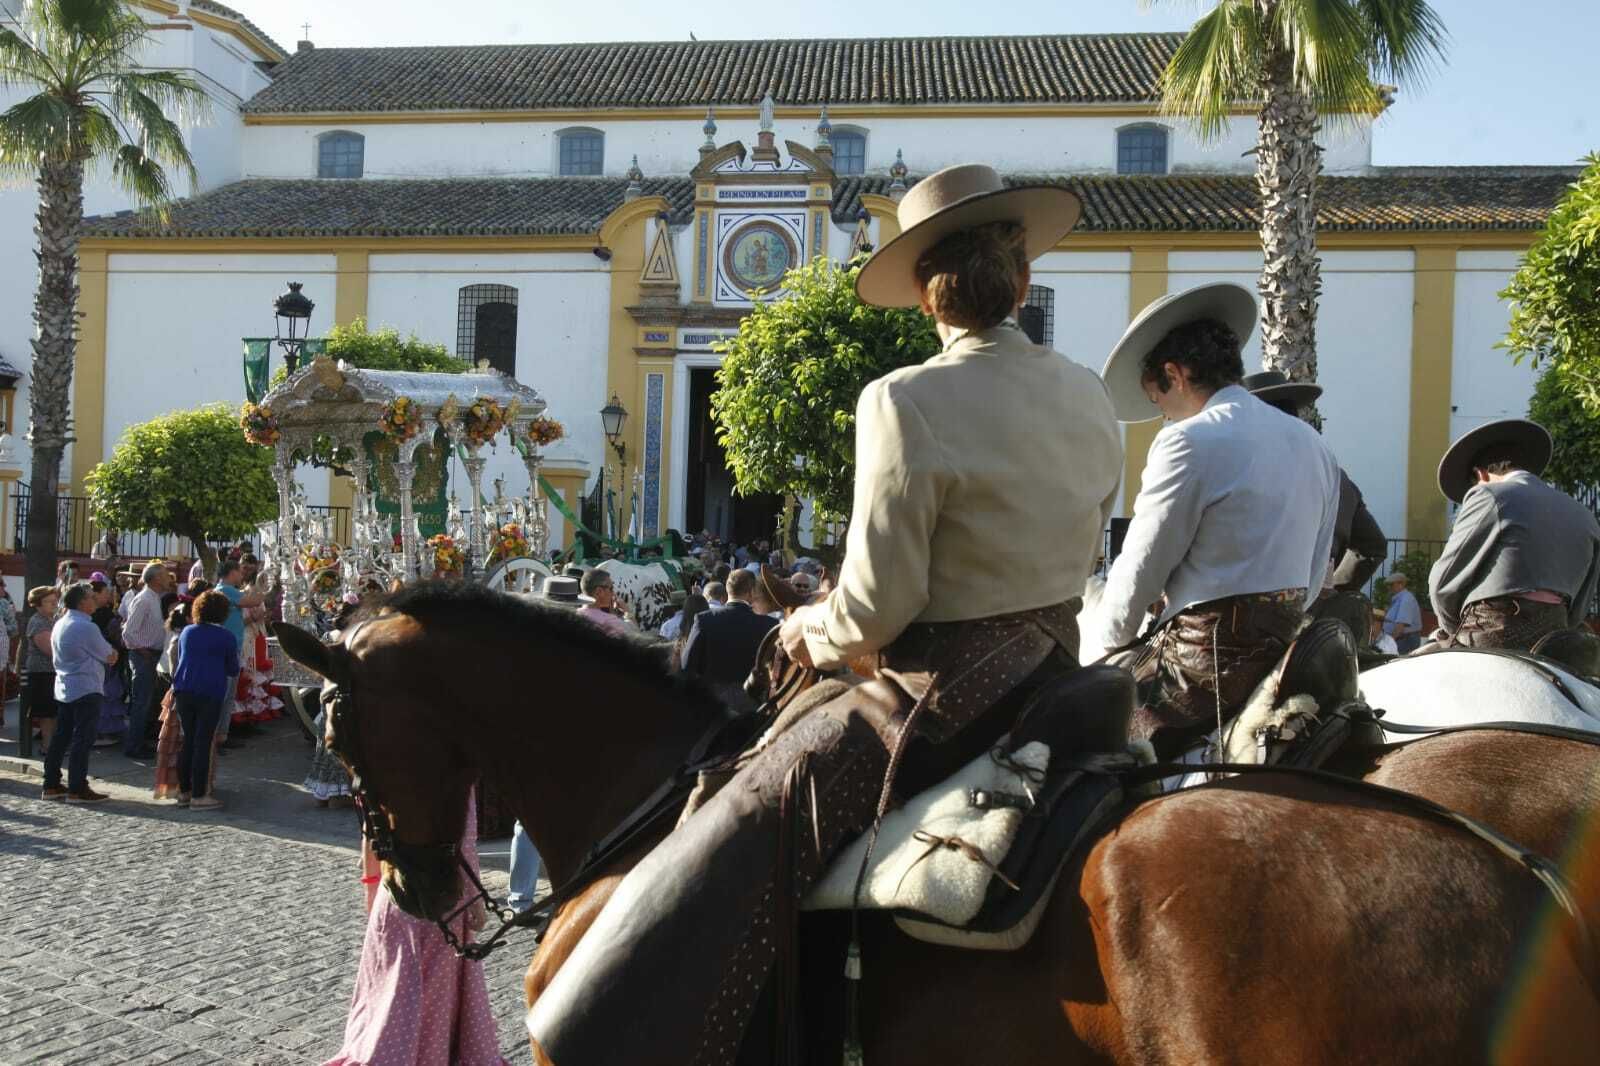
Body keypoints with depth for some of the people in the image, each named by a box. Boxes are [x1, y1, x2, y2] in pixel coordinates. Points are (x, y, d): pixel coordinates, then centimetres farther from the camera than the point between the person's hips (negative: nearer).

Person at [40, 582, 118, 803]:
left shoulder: (59, 625, 11)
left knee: (60, 737, 12)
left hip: (63, 689, 9)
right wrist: (112, 653, 15)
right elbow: (110, 656, -10)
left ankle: (51, 785, 17)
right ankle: (77, 789, -4)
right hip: (85, 690, -9)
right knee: (82, 740, -5)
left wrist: (107, 655, 12)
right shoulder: (86, 627, -17)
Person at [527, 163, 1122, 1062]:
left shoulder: (907, 403, -19)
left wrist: (811, 633, 3)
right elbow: (1071, 559, 12)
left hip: (943, 701, -8)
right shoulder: (1091, 399, 3)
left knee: (731, 853, 2)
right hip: (1057, 678, 8)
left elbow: (873, 612, -17)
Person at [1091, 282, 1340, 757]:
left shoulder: (1190, 440, -13)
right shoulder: (1312, 443, 13)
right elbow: (1314, 576, 17)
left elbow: (1139, 570, -8)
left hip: (1208, 657, -9)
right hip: (1281, 644, 9)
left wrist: (1108, 645, 7)